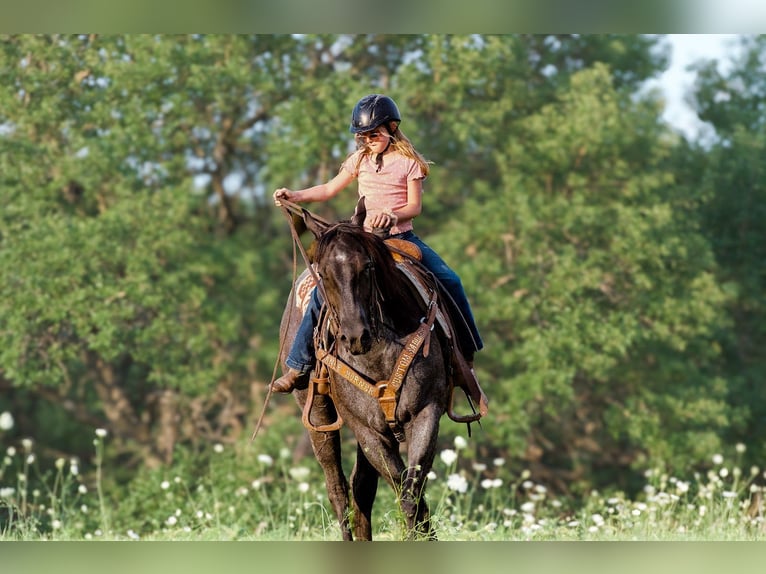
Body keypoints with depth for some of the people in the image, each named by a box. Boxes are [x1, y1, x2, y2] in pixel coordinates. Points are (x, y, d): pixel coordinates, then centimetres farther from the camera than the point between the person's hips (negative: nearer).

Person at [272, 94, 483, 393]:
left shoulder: (409, 161, -1)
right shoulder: (360, 159, 7)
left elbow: (415, 206, -5)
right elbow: (329, 189, 12)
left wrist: (393, 216, -26)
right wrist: (295, 196, -1)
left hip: (402, 237, -1)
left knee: (449, 281, -15)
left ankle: (466, 354, 4)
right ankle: (298, 367, -11)